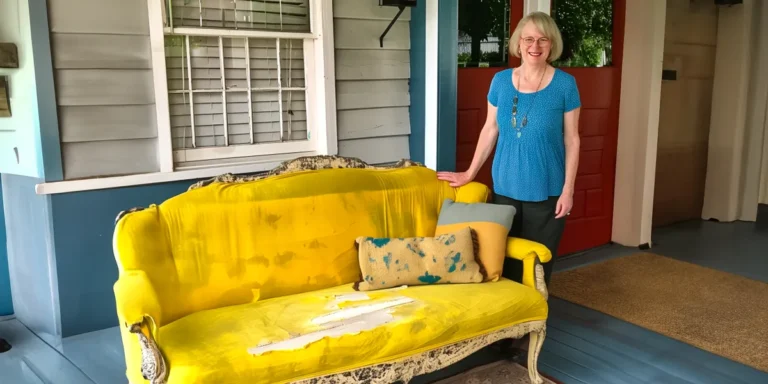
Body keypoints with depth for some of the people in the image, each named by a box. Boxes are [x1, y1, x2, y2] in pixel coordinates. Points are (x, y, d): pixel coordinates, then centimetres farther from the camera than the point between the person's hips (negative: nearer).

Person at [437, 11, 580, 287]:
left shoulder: (565, 84, -5)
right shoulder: (501, 81, 2)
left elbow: (571, 139, -3)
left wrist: (568, 189, -8)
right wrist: (470, 173, 11)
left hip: (546, 191, -2)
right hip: (505, 187, 3)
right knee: (504, 259, 10)